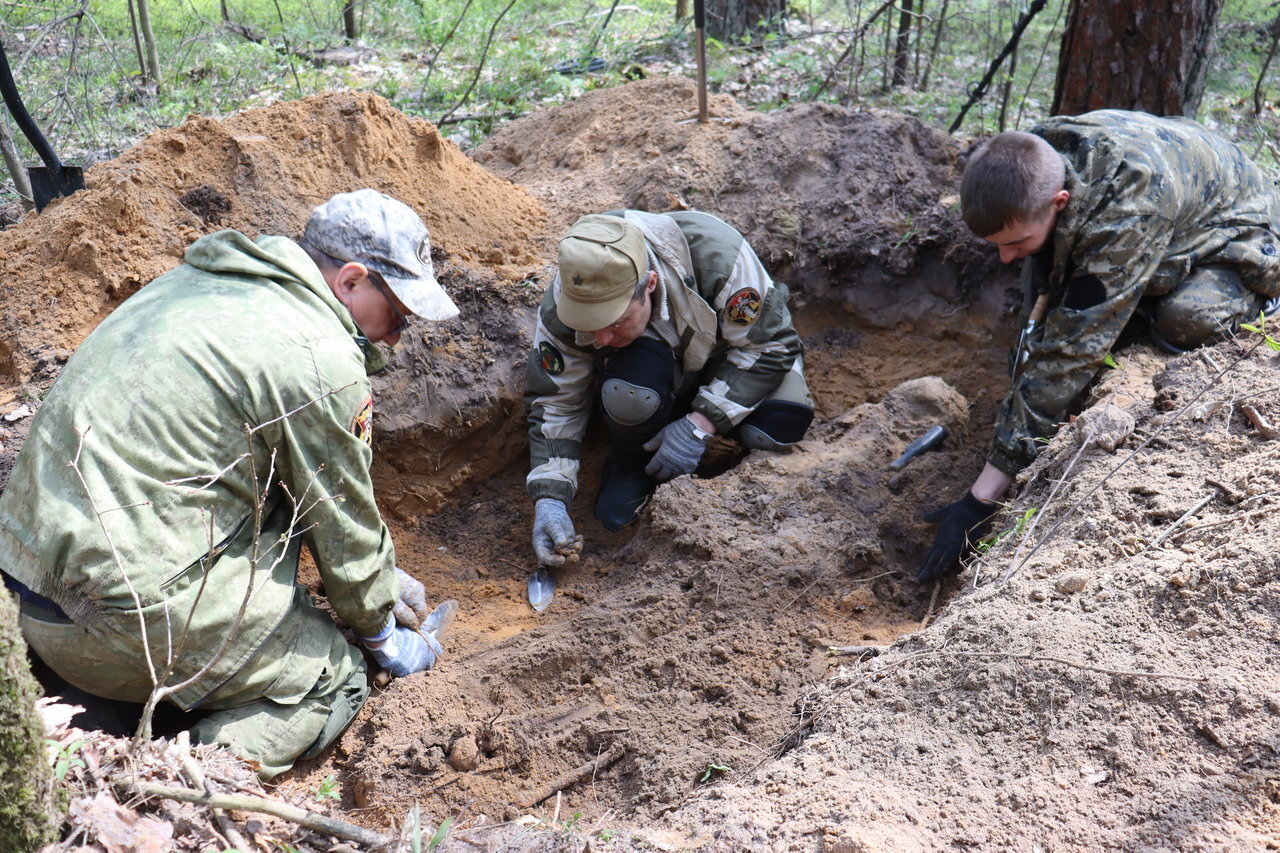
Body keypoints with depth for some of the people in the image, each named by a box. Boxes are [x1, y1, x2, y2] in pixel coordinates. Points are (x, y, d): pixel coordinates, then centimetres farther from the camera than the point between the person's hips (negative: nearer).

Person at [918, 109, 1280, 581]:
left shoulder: (1125, 217, -44)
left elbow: (1070, 352, -45)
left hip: (1239, 238, -6)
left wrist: (981, 498, -45)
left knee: (1185, 319, -34)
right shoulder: (1031, 164, -23)